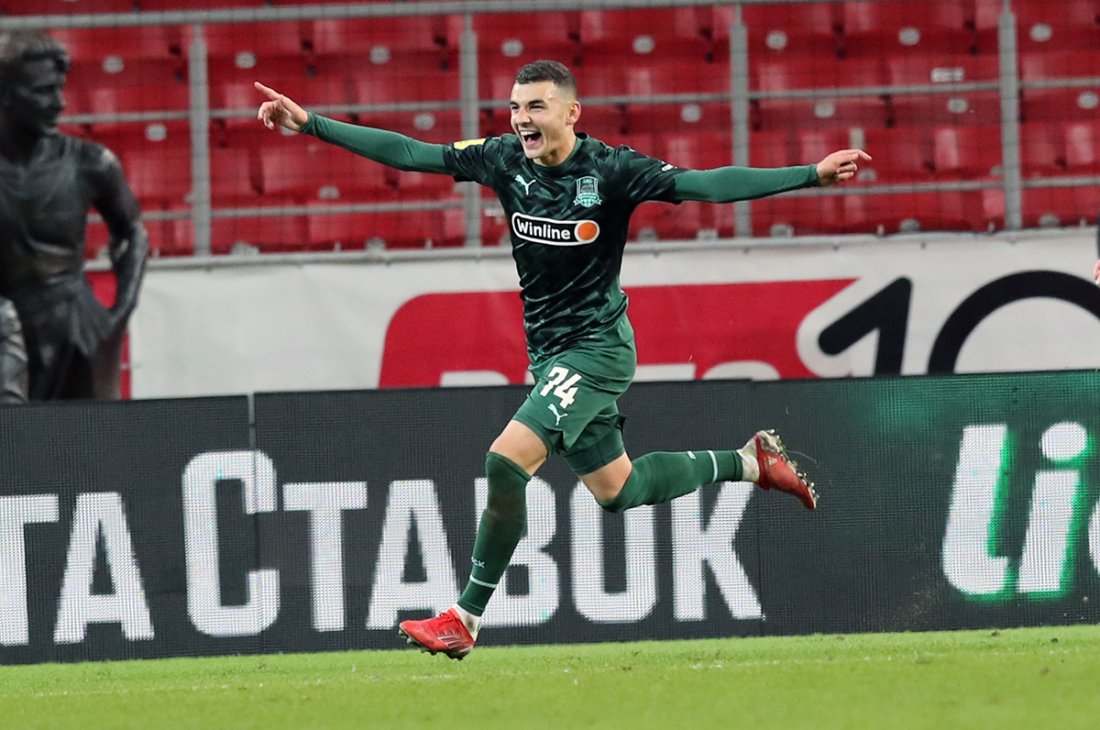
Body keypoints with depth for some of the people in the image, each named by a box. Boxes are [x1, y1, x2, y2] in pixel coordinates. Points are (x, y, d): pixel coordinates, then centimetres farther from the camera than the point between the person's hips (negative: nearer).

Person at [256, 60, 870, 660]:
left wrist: (812, 175, -28)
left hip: (596, 347, -7)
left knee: (506, 462, -20)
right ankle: (750, 462, 38)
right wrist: (310, 123, -4)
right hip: (549, 353, 7)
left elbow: (706, 185, -20)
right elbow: (408, 153, -1)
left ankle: (466, 619, -10)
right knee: (616, 488, 17)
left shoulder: (610, 170, -17)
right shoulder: (505, 160, -3)